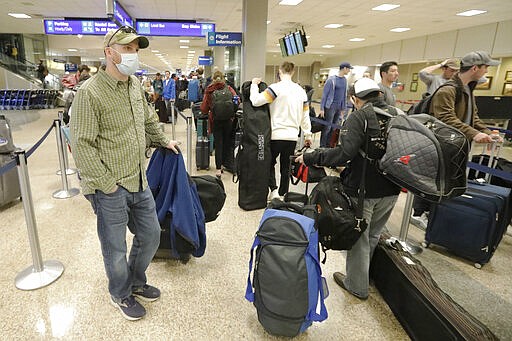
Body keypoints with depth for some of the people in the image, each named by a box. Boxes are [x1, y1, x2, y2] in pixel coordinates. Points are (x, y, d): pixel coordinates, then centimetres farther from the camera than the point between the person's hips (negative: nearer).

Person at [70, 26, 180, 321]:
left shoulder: (135, 85, 7)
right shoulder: (90, 92, -15)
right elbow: (82, 145, -16)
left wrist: (164, 140, 24)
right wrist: (108, 184, -16)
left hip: (140, 182, 7)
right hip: (110, 189, -7)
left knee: (150, 236, 18)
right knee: (116, 250, 11)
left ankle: (136, 283, 45)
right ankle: (121, 295, 39)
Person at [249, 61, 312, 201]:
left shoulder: (276, 88, -10)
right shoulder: (301, 91, 8)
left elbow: (256, 101, -15)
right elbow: (305, 115, 12)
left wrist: (254, 84, 2)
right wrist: (307, 134, 20)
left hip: (277, 135, -4)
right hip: (293, 136, 5)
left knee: (270, 163, 14)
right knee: (286, 167, 13)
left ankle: (274, 189, 1)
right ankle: (282, 195, 21)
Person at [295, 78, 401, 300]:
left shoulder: (359, 117, -16)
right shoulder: (397, 115, 4)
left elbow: (344, 153, -26)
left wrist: (310, 158, -19)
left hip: (363, 189, -6)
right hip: (390, 190, 7)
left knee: (359, 237, 12)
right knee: (373, 234, 23)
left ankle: (357, 286, 27)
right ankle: (361, 273, 43)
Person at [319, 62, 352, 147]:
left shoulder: (344, 80, 11)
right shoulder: (331, 79, -9)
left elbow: (344, 94, 17)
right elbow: (324, 94, -8)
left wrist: (344, 107, 13)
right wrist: (322, 108, -11)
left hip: (339, 107, 7)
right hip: (331, 106, -6)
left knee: (334, 128, 9)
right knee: (327, 127, -5)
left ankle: (328, 145, 17)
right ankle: (322, 146, 3)